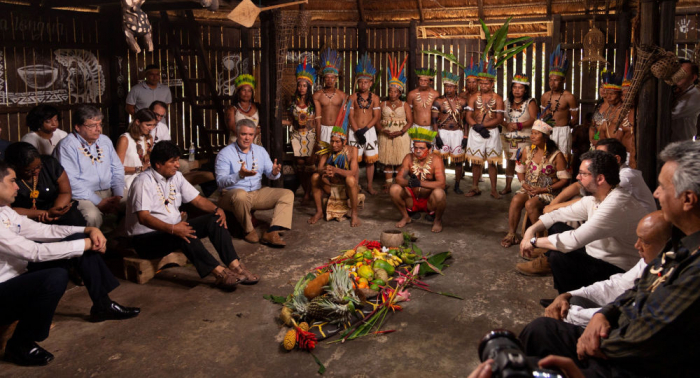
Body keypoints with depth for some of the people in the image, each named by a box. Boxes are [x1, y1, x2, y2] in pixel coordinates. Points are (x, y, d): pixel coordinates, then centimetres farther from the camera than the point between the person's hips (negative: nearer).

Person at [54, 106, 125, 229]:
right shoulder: (67, 146, -5)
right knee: (93, 216, -35)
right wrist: (98, 202, -16)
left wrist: (118, 195, -1)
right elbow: (71, 181, -13)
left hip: (109, 193, 6)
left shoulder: (105, 141, 16)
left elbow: (117, 170, 17)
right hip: (84, 196, -6)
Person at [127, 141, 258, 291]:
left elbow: (197, 199, 9)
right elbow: (143, 217, -27)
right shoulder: (144, 182, -16)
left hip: (175, 228, 8)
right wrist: (172, 229, -40)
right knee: (186, 235, -37)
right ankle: (219, 273, -38)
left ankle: (234, 266, -23)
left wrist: (216, 209, -11)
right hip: (146, 238, -8)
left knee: (215, 220, -12)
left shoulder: (176, 177, 9)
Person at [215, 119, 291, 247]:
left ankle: (272, 232, -29)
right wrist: (240, 175, -34)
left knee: (287, 194, -11)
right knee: (240, 194, -41)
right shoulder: (225, 154, -5)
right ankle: (249, 230, -16)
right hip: (231, 195, -5)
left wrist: (274, 173, -20)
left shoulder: (260, 151, 12)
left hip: (257, 193, 6)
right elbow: (220, 181, -16)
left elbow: (270, 174, 7)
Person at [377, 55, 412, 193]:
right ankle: (388, 184, 9)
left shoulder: (405, 105, 4)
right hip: (386, 136, 2)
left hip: (401, 136, -2)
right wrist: (383, 130, -14)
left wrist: (400, 132, -15)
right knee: (387, 161, 4)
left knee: (399, 161, -2)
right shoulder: (383, 104, 9)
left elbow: (410, 121, -2)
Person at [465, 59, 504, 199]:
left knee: (492, 162, 3)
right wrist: (478, 127, -18)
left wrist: (483, 125, -17)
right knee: (475, 161, 6)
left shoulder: (497, 99, 0)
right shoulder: (474, 98, 5)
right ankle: (475, 188, 16)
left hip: (491, 133, -1)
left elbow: (499, 119, -7)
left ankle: (493, 189, 10)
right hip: (475, 133, 2)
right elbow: (468, 116, -2)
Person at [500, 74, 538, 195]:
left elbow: (533, 119, -11)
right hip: (509, 137, 4)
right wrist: (507, 125, -13)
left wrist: (519, 125, -21)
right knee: (510, 161, 10)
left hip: (525, 138, -4)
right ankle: (507, 187, 18)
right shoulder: (506, 102, 12)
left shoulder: (530, 102, 0)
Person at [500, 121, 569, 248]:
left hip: (548, 192, -4)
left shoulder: (557, 156, -8)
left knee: (530, 204, -32)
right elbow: (520, 171, 16)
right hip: (529, 189, 5)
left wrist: (544, 190, -16)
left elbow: (565, 179, -10)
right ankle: (511, 234, -20)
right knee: (516, 200, -26)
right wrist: (524, 184, -5)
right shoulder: (527, 152, 9)